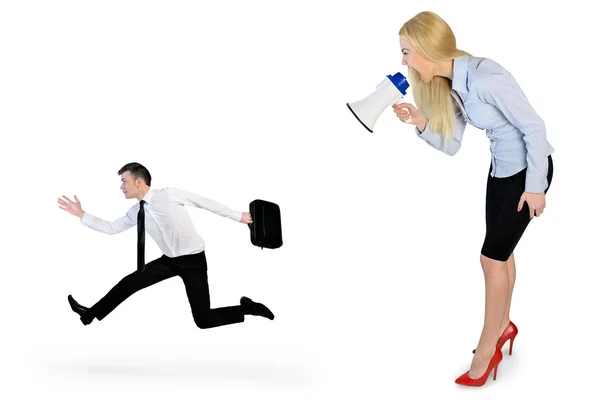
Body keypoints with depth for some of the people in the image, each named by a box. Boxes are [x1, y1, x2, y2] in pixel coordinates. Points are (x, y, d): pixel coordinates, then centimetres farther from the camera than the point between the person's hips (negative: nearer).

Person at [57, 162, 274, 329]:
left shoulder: (168, 194, -17)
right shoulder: (136, 212, 3)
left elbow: (204, 202, -9)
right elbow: (111, 228, 11)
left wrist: (237, 216, -4)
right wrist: (82, 215, 3)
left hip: (193, 259, -6)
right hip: (170, 260, 6)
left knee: (203, 319, -9)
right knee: (130, 282, 4)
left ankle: (247, 308, 9)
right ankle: (91, 314, 21)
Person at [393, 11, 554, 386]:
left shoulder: (484, 77, -29)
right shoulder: (449, 86, -2)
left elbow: (534, 127, -24)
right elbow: (451, 145, 3)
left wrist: (535, 186, -20)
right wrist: (421, 123, -14)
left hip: (529, 168, -8)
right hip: (501, 168, 8)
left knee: (493, 256, -3)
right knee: (501, 252, 18)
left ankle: (487, 349, 11)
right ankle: (504, 326, 37)